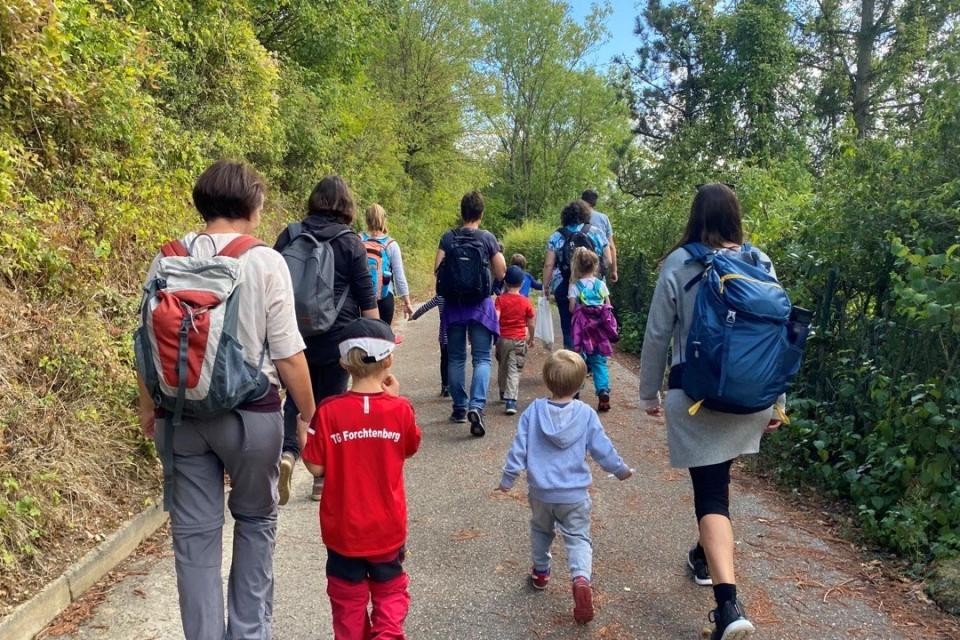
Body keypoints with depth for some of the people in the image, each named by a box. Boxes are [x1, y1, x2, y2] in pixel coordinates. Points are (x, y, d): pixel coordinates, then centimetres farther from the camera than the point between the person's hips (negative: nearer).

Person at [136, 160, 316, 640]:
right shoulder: (265, 262, -12)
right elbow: (287, 354, -12)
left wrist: (148, 405, 20)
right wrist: (307, 415, 0)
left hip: (181, 412, 3)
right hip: (251, 412, -3)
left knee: (193, 531, 13)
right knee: (255, 519, 19)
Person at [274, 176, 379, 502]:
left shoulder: (288, 236, 3)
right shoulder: (351, 243, -5)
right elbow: (366, 297, -4)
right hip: (337, 336, -2)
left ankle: (287, 451, -11)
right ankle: (322, 479, 17)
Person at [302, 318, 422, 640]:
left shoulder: (328, 411, -18)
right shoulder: (400, 409, -15)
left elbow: (317, 468, -12)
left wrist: (304, 436, 4)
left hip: (343, 528, 0)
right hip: (387, 528, 0)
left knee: (348, 595, 21)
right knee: (390, 590, 23)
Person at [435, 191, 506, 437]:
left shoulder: (448, 238, 0)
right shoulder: (488, 238, -4)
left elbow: (437, 269, -4)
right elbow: (501, 273, -2)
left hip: (453, 304, 2)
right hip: (480, 305, -2)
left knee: (456, 358, 13)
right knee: (482, 358, 0)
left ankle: (460, 407, 20)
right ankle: (476, 406, -19)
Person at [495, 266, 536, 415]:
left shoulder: (500, 299, -4)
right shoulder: (526, 301, -2)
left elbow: (495, 318, -16)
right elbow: (531, 324, 4)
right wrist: (531, 339, 19)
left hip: (503, 339, 1)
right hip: (519, 340, -1)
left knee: (502, 368, 21)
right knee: (514, 371, -3)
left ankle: (503, 393, 39)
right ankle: (511, 401, -16)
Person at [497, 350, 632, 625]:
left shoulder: (533, 411, -9)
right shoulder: (586, 414, -10)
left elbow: (519, 449, -6)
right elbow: (602, 449, -4)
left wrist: (507, 478, 6)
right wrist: (621, 470, 14)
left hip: (540, 492, 2)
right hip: (574, 495, -2)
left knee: (541, 530, 26)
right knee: (578, 538, 7)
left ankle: (540, 572, 41)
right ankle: (581, 578, -16)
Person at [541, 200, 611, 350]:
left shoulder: (557, 236, 1)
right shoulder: (597, 233, 3)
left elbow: (549, 265, -4)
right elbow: (608, 260, 3)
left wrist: (546, 286, 4)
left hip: (564, 287, -1)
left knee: (568, 326, 8)